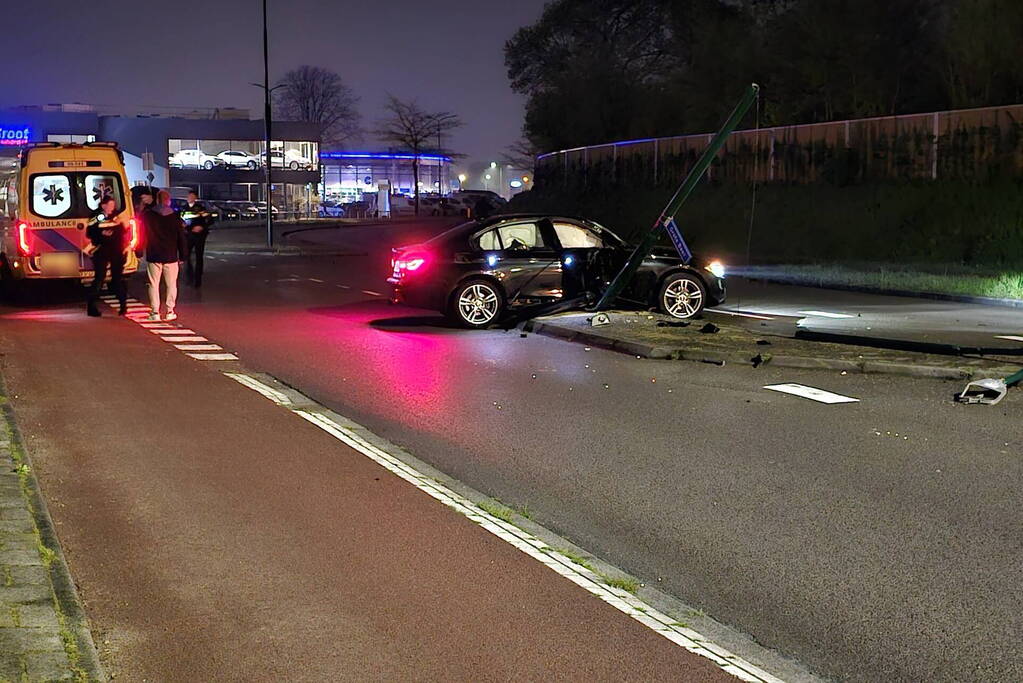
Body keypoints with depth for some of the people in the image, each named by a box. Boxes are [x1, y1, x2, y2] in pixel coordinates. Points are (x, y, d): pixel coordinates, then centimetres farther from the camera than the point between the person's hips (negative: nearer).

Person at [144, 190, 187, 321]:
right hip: (171, 256, 1)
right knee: (171, 285, 9)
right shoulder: (175, 217, -1)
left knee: (154, 284, 5)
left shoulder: (147, 216, -2)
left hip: (153, 257, -1)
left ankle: (155, 312, 2)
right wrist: (182, 256, 9)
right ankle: (170, 312, 8)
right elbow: (181, 238, 1)